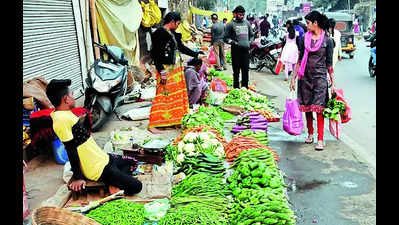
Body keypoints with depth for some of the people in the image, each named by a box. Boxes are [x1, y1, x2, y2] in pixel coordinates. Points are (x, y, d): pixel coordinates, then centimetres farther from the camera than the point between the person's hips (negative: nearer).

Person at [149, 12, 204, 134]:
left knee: (177, 95, 13)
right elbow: (155, 53, -17)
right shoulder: (159, 33, -12)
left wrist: (197, 55, 27)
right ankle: (152, 124, 1)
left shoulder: (173, 34, 14)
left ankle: (175, 120, 25)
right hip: (166, 70, -9)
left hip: (177, 68, 9)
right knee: (163, 95, -7)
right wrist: (161, 71, -20)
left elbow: (181, 47, 25)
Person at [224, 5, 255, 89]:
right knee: (236, 71, 0)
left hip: (246, 50, 4)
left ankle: (245, 87, 16)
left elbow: (252, 35, 25)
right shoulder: (231, 24, 2)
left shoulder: (247, 23, 14)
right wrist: (233, 42, -13)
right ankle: (236, 88, 7)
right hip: (236, 50, -4)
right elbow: (226, 38, 1)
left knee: (246, 70, 6)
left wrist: (250, 42, 8)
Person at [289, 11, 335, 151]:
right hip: (305, 77, 4)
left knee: (318, 108, -7)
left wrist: (332, 83, 0)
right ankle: (310, 134, 23)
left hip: (320, 77, -3)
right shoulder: (305, 38, 6)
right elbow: (300, 60, 10)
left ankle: (320, 139, -3)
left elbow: (329, 63, 1)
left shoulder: (327, 40, -2)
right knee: (307, 107, 8)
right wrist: (293, 78, 7)